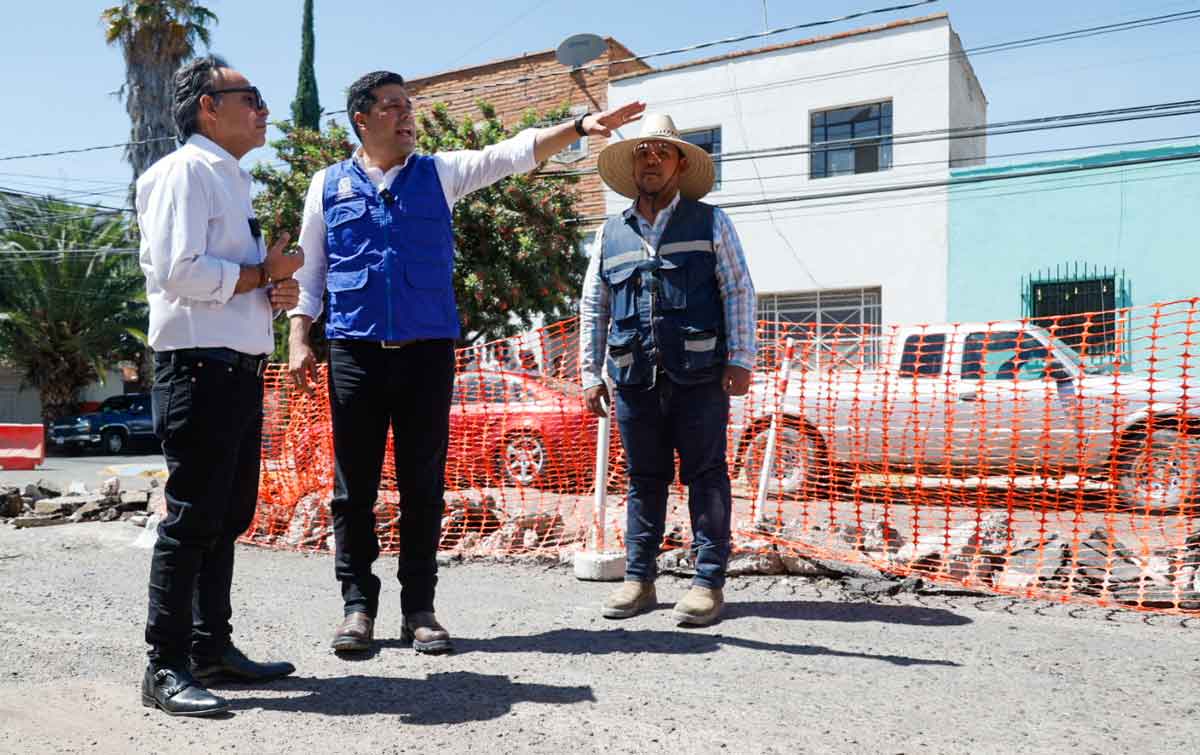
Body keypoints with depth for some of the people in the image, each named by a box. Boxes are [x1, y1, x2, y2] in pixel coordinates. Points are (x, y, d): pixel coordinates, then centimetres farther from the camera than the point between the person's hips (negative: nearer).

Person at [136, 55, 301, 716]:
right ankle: (165, 667, 4)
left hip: (239, 364, 10)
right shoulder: (187, 170, -7)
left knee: (228, 514, 14)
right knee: (192, 516, -6)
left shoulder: (230, 179, 22)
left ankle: (212, 646, 25)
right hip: (200, 364, -10)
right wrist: (263, 274, -9)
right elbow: (180, 272, -20)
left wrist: (277, 287, 5)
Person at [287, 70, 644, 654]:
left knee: (423, 484, 3)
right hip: (355, 350, 0)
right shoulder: (329, 185, 12)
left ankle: (419, 609, 14)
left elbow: (516, 152, 3)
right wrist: (298, 340, 2)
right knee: (354, 485, 3)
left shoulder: (438, 173, 12)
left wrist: (583, 125, -8)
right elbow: (308, 269, 12)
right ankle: (357, 605, 15)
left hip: (428, 349, 0)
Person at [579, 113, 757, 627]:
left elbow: (739, 292, 3)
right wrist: (590, 374, 11)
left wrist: (740, 359, -6)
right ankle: (638, 580, 17)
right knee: (644, 479, 9)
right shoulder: (612, 233, 15)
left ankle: (709, 583, 9)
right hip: (635, 378, 3)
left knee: (705, 476, 1)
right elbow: (592, 309, 16)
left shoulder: (709, 222, 7)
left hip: (699, 376, -3)